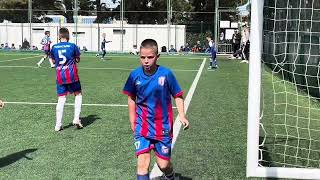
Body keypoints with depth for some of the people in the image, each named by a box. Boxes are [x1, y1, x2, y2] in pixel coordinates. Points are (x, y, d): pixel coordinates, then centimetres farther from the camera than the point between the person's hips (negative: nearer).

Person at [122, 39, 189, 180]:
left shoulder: (166, 74, -13)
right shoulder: (135, 75, -7)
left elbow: (178, 95, -1)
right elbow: (131, 98, 7)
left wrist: (182, 116, -13)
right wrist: (132, 122, 9)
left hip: (162, 127, -1)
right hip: (142, 126, 1)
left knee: (163, 163, 9)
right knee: (142, 162, -10)